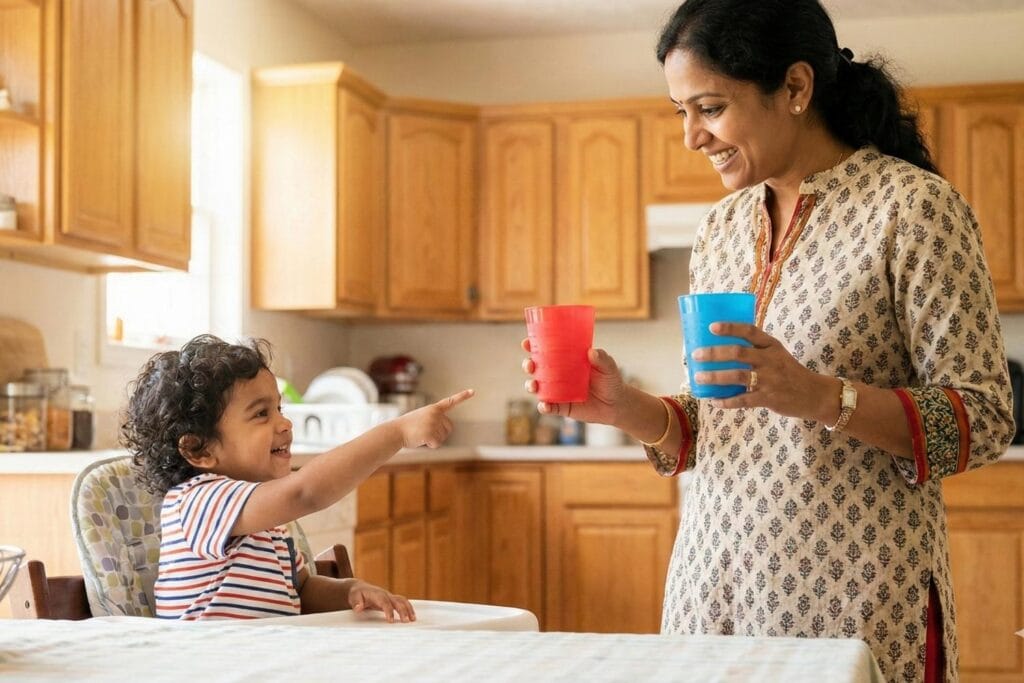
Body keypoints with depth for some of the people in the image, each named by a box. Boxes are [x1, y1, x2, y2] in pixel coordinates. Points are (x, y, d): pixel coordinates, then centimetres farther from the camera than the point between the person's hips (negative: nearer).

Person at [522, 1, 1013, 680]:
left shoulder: (913, 206, -9)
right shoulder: (721, 227, 9)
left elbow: (985, 420, -11)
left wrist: (822, 396, -25)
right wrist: (626, 408, -6)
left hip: (854, 593, -5)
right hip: (717, 578, 6)